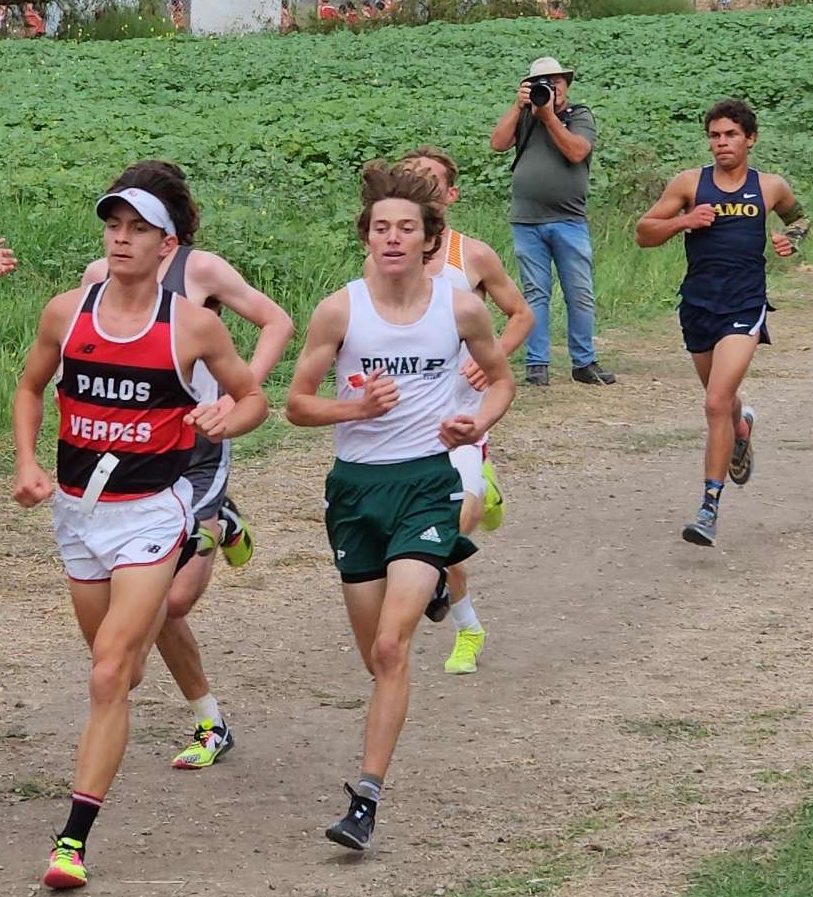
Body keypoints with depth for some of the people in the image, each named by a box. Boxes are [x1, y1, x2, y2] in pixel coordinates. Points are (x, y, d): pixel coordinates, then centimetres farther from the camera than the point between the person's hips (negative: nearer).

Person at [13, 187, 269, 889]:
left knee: (110, 677, -14)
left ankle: (74, 839, -13)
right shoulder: (66, 313, -1)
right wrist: (26, 463, 0)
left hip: (150, 511, -4)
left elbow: (254, 398, 5)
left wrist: (226, 419, -17)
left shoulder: (194, 325, -8)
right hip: (77, 508, 4)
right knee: (120, 670, 18)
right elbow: (31, 389, 15)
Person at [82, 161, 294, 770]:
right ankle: (209, 721, 22)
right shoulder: (99, 276, 5)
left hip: (196, 451, -4)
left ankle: (218, 527, 17)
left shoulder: (199, 269, -8)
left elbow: (277, 322, -3)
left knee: (174, 599, -12)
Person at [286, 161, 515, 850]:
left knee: (391, 647, -16)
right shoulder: (340, 311, -5)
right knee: (378, 654, 11)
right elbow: (298, 403, 1)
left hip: (427, 481, -2)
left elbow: (501, 378, 14)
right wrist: (355, 408, -18)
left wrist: (480, 423, -6)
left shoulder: (461, 308, -3)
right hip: (356, 483, 2)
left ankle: (367, 799, -15)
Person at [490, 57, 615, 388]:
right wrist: (518, 106, -7)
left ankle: (584, 363, 8)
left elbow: (576, 152, -12)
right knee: (535, 295, 4)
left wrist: (548, 115, -11)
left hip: (569, 221, -1)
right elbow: (498, 143, -2)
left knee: (580, 295, 1)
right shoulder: (523, 117, 13)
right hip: (526, 223, 1)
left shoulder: (580, 116, 5)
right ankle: (537, 364, 7)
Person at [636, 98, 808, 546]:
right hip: (698, 304, 3)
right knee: (721, 401, 20)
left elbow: (798, 217, 25)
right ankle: (741, 426, 59)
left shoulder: (770, 187, 4)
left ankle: (709, 509, -16)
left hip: (744, 307, -3)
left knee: (717, 402, -18)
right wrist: (683, 221, -12)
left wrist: (792, 239, 4)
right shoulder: (690, 183, 2)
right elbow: (643, 233, 5)